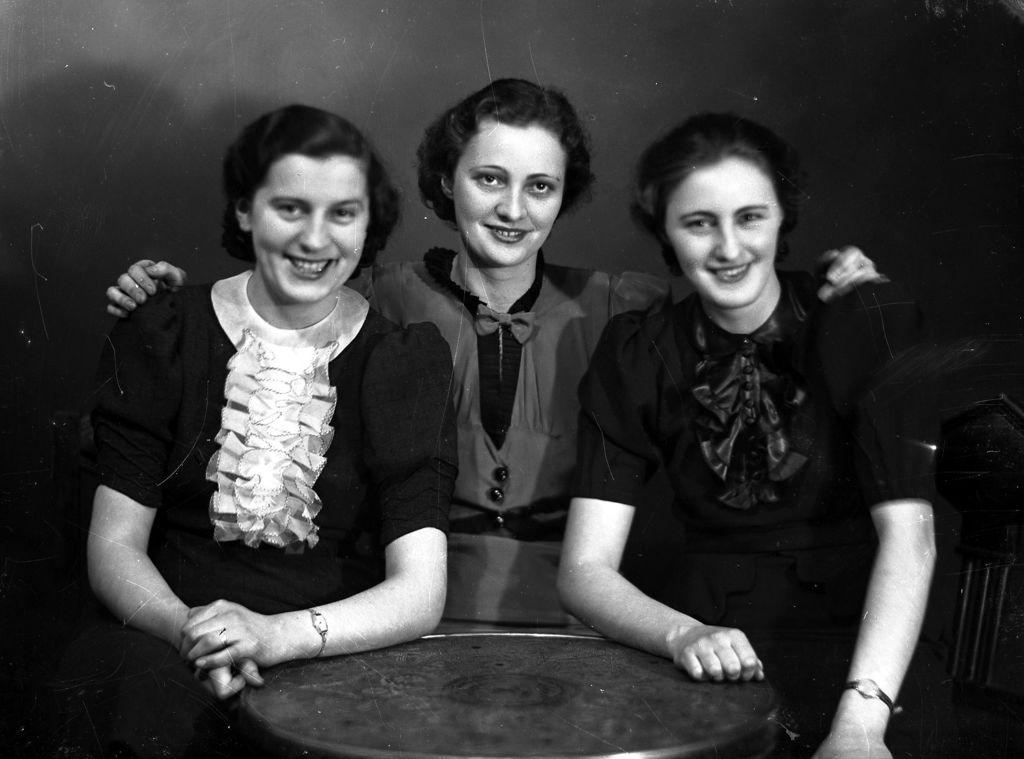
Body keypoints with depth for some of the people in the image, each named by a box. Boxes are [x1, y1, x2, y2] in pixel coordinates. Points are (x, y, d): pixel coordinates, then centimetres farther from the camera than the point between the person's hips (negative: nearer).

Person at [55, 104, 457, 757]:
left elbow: (420, 594, -6)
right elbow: (114, 545, 3)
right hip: (165, 636, 0)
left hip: (340, 656, 1)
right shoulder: (165, 338, 5)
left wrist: (278, 634, -23)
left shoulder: (401, 360, 2)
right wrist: (189, 629, -19)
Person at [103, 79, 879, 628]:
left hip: (567, 602, 2)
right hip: (426, 603, -2)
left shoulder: (610, 307, 7)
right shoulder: (387, 298, 2)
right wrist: (172, 293, -7)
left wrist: (827, 297, -3)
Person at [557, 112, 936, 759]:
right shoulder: (637, 356, 1)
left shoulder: (864, 323, -5)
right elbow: (586, 569, -5)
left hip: (850, 649, -2)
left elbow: (908, 532, -16)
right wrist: (683, 636, -25)